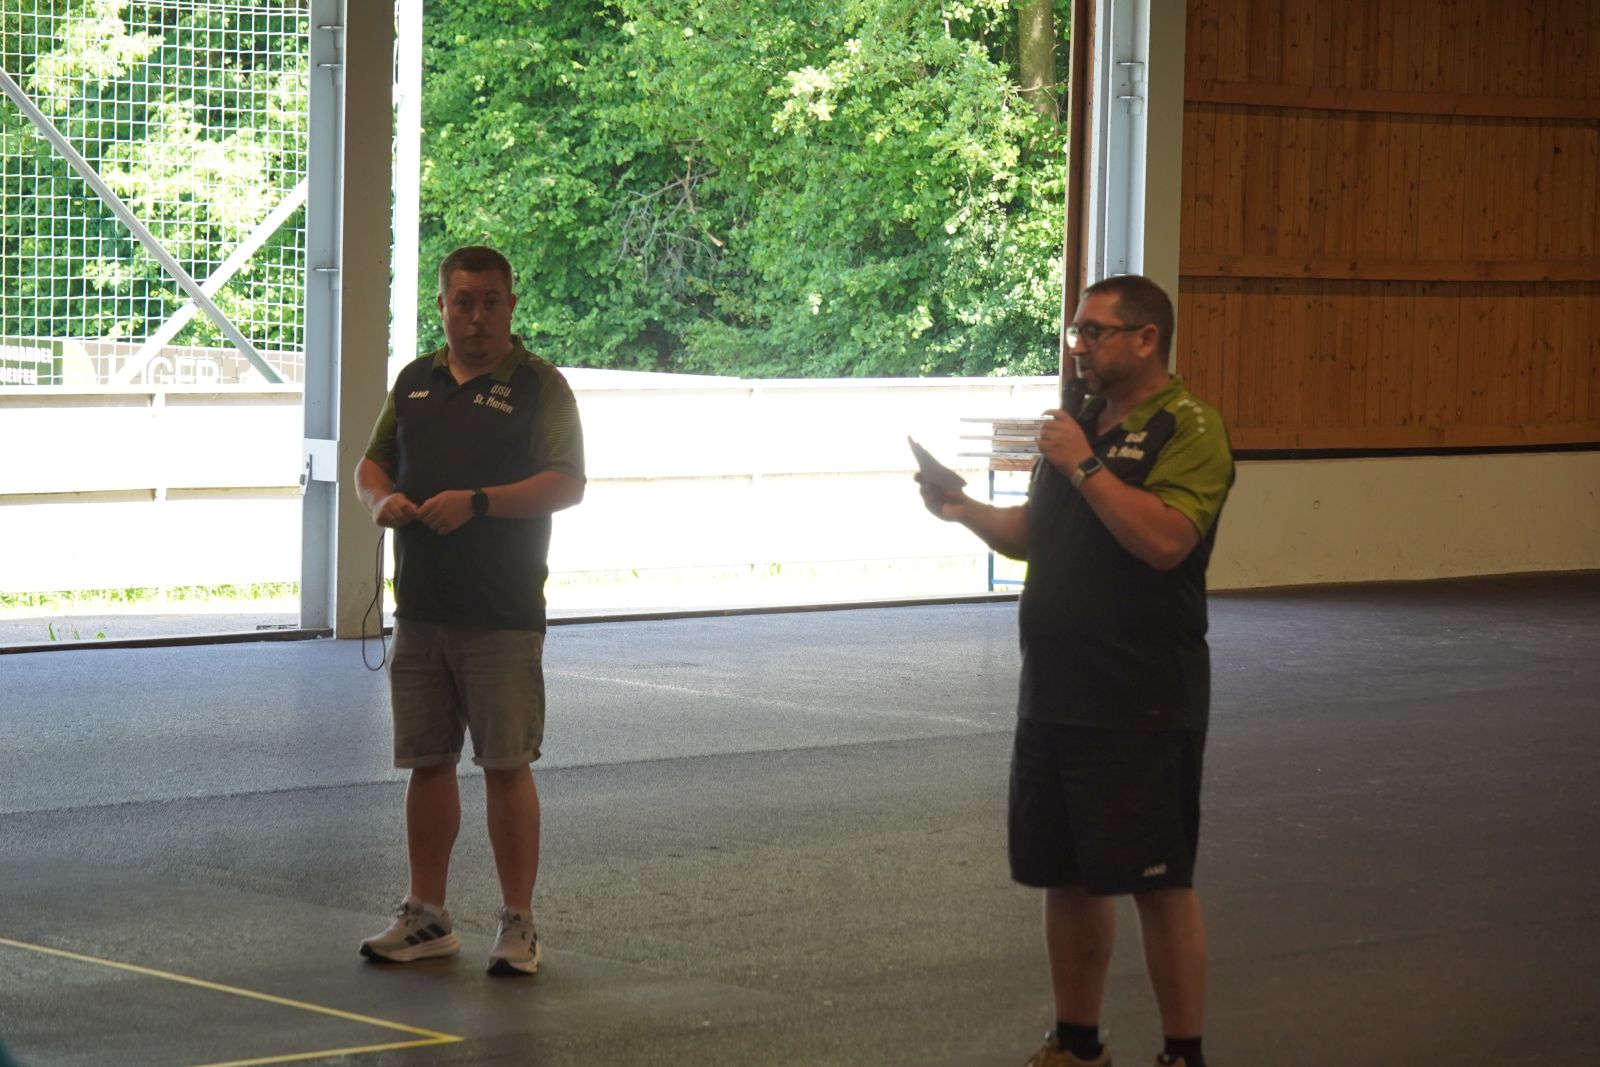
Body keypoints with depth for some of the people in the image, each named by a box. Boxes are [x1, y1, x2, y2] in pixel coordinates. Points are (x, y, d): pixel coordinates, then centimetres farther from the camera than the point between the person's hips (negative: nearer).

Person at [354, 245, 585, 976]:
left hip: (502, 615, -5)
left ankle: (517, 924, 4)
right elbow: (372, 462, 21)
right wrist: (381, 498, -3)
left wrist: (478, 502, -21)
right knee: (427, 761, 10)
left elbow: (567, 483, -10)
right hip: (420, 608, 5)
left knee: (506, 766, -3)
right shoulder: (415, 381, 15)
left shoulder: (539, 386, -2)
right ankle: (426, 917, 18)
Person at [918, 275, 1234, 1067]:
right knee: (1066, 877, 13)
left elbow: (1164, 539, -25)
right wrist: (967, 513, 4)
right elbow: (1036, 536, 21)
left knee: (1157, 882, -3)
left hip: (1140, 703, -8)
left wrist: (1084, 466, -20)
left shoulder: (1187, 430, -10)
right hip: (1054, 694, 8)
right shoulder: (1080, 423, 15)